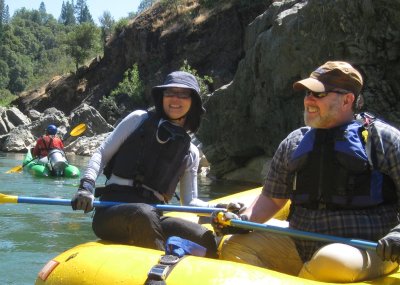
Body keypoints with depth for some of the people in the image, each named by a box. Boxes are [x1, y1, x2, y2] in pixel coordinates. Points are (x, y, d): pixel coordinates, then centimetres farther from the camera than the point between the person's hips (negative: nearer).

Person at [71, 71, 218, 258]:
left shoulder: (190, 152, 19)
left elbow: (189, 201, 19)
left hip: (154, 217, 4)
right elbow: (102, 154, 8)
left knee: (208, 241, -24)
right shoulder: (140, 119, 11)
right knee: (143, 214, -40)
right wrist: (86, 187, -10)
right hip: (113, 210, -3)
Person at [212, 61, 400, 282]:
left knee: (329, 261, -37)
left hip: (368, 250, -4)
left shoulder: (382, 137, 0)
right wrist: (243, 220, -1)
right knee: (234, 247, -13)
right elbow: (273, 198, 18)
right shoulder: (294, 143, 13)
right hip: (300, 247, 5)